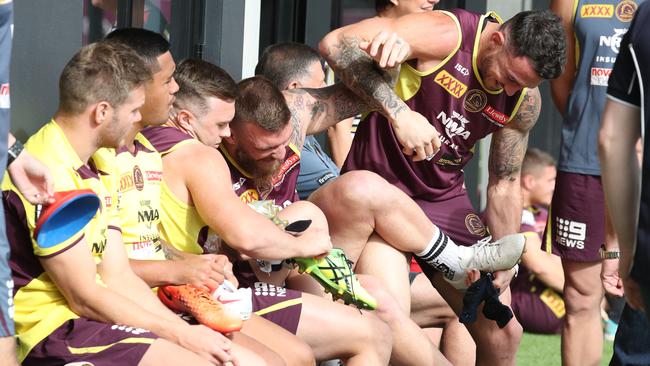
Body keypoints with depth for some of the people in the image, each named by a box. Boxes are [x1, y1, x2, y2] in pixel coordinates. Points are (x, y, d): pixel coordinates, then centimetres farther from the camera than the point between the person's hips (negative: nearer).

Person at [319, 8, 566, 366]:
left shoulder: (524, 101, -2)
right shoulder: (445, 35, -21)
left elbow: (504, 185, 10)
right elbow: (336, 43, -31)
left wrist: (504, 261, 0)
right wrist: (399, 113, -40)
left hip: (444, 200, 6)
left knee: (502, 330, 5)